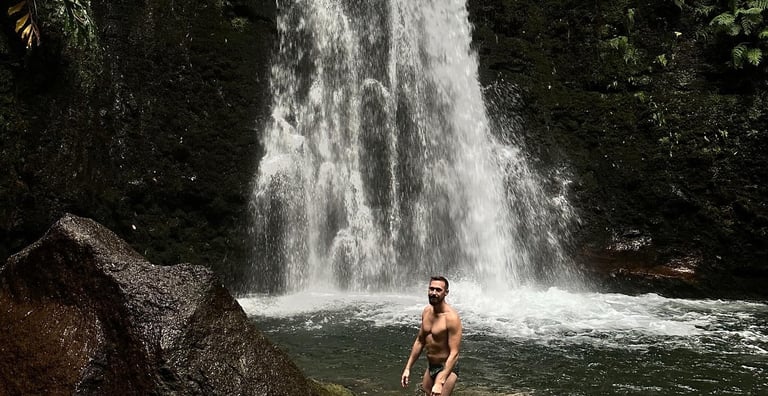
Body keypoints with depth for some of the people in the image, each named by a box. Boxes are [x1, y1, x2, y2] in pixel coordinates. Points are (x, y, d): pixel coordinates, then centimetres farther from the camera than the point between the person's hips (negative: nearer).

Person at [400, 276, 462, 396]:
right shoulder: (426, 311, 1)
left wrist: (440, 383, -31)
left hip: (446, 368, -8)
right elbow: (419, 341, 12)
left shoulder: (451, 317, -22)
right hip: (430, 367, 8)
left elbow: (454, 353, -25)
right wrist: (408, 368, 9)